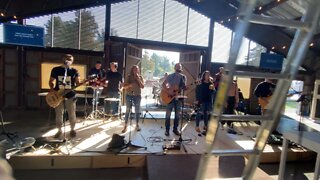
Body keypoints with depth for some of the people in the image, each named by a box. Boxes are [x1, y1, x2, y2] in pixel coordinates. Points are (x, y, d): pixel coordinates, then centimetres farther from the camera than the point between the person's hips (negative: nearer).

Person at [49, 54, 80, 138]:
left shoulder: (74, 71, 2)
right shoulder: (56, 69, 4)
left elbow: (77, 83, -1)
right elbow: (50, 81, 11)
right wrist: (52, 90, -5)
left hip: (70, 95, -1)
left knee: (72, 114, 4)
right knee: (59, 114, 8)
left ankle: (72, 129, 22)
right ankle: (59, 130, 25)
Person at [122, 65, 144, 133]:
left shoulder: (140, 77, 4)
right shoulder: (129, 77, -1)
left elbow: (142, 86, -7)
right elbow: (124, 86, -5)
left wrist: (138, 79, -15)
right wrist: (130, 85, -22)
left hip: (137, 96, 2)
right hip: (129, 96, -1)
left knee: (137, 110, 7)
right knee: (127, 110, -1)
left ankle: (137, 125, 21)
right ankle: (125, 126, 5)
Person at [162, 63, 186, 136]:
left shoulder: (183, 77, 8)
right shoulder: (170, 76, -1)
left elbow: (184, 87, 4)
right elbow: (163, 85, -6)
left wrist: (184, 88, -20)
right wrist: (168, 92, -18)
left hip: (178, 96, 3)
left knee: (177, 114, 8)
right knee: (168, 114, -1)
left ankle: (175, 129, 21)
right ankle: (167, 130, 10)